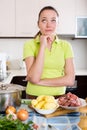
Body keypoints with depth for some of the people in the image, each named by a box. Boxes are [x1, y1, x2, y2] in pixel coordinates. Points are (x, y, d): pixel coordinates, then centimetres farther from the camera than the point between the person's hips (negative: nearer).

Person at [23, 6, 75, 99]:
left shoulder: (66, 46, 0)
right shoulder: (30, 44, -5)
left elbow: (70, 80, -7)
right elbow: (34, 78, -16)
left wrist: (40, 81, -12)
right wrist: (42, 46, -15)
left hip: (58, 97, 1)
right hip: (34, 97, -1)